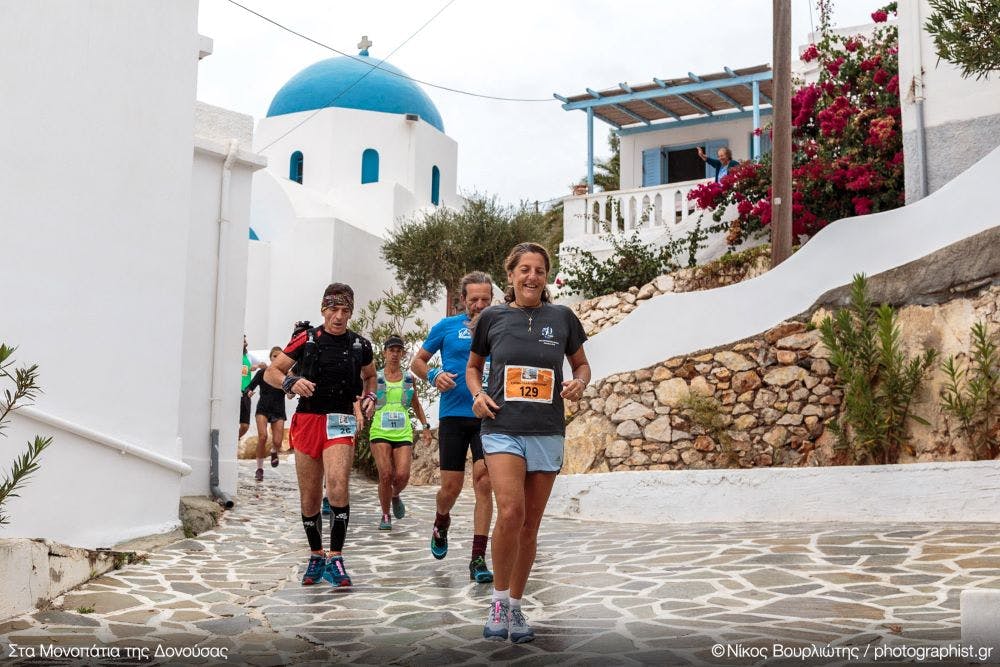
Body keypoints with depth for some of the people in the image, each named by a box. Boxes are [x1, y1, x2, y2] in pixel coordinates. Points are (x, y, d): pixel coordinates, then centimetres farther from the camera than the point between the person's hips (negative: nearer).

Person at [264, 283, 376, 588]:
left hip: (340, 422, -1)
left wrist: (370, 397, 4)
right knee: (309, 498, 7)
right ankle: (316, 557, 26)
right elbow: (270, 373, 5)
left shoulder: (360, 345, 4)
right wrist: (291, 382, -16)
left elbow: (370, 376, 24)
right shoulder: (306, 340, 0)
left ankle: (335, 559, -15)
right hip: (307, 419, 1)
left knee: (338, 487, -23)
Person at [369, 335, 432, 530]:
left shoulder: (409, 379, 12)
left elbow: (416, 405, 24)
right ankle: (385, 516, 5)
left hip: (403, 433, 2)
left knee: (402, 475, -12)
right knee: (386, 474, -14)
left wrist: (425, 426, 19)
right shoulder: (375, 378, 4)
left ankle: (395, 496, 24)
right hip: (380, 432, -2)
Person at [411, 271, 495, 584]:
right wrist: (434, 376, -8)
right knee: (451, 486, 2)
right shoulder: (447, 327, 5)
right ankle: (441, 524, 37)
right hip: (453, 415, 0)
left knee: (484, 481, -10)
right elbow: (417, 362, 12)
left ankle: (478, 558, -5)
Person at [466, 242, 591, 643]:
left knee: (530, 526, 8)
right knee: (510, 512, -21)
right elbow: (473, 366, 17)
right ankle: (498, 600, -3)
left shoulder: (561, 317, 5)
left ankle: (515, 607, 23)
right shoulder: (492, 317, 4)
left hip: (547, 433, 2)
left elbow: (582, 364, 17)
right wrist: (477, 393, -3)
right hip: (503, 429, -2)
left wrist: (579, 383, -6)